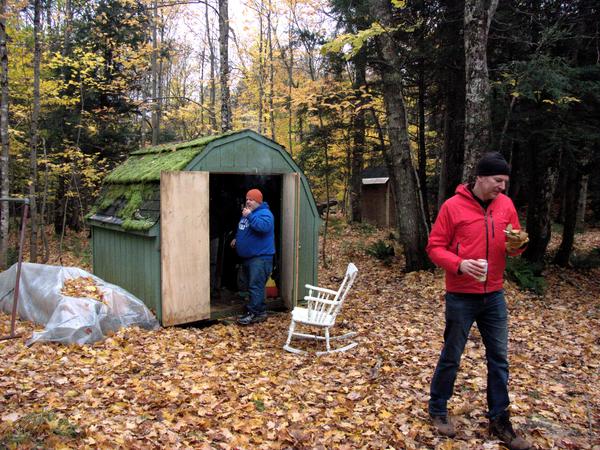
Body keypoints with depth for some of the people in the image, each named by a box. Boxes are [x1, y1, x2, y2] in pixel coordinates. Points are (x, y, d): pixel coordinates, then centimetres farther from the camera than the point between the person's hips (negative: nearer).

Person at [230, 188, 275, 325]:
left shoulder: (265, 213, -12)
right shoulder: (247, 212, 17)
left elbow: (263, 227, -32)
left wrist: (250, 216, -26)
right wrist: (236, 238, 16)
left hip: (260, 257, -10)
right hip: (247, 256, 10)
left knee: (255, 286, -11)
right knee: (253, 286, 13)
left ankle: (252, 314, -8)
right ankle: (261, 312, 21)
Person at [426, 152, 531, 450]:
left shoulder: (505, 205, 3)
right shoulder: (452, 207, -12)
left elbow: (514, 245, 11)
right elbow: (434, 248, -10)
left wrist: (517, 245, -13)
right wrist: (459, 264, -27)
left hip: (494, 296, 5)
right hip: (461, 297, -5)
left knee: (499, 359, 11)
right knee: (451, 357, 8)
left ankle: (499, 421, 26)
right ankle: (438, 410, 28)